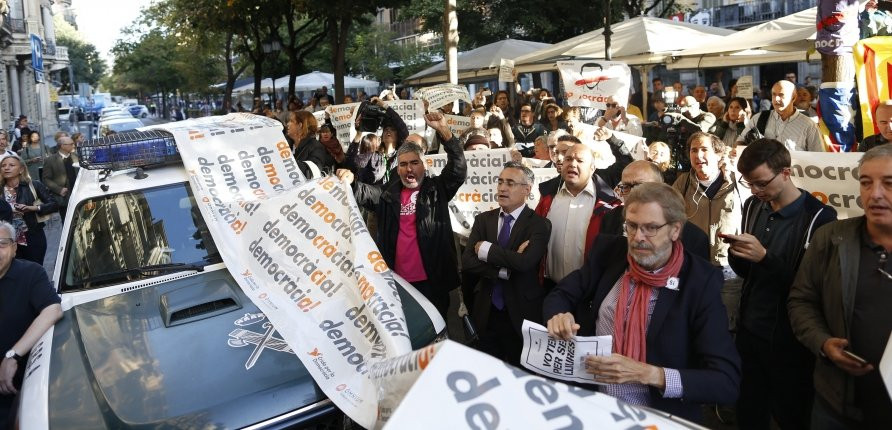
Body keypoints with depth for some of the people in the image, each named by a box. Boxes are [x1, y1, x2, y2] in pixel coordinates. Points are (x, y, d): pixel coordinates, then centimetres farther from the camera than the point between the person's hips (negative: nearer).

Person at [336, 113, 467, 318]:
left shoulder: (437, 188, 4)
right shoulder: (388, 192, 11)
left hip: (431, 281, -2)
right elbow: (363, 193, 1)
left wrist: (443, 130, -20)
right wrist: (349, 182, -23)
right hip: (396, 280, 3)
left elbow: (458, 168, -8)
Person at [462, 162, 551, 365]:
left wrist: (486, 249, -13)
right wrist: (505, 270, -15)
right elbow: (467, 263, -5)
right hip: (485, 312, 3)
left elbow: (525, 262, -23)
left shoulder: (539, 225, -6)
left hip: (521, 314, -3)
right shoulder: (483, 220, 6)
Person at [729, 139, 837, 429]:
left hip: (789, 340, -5)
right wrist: (735, 253, -11)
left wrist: (764, 256, -27)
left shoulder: (819, 217, -14)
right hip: (749, 331, 5)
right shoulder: (753, 207, 4)